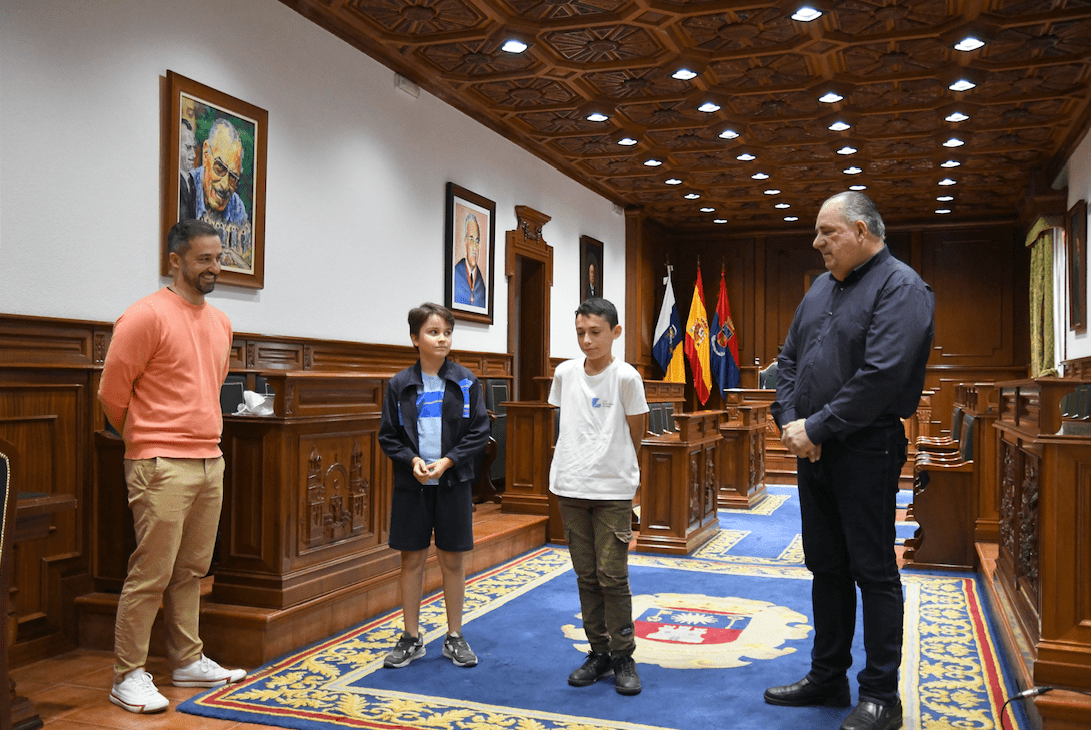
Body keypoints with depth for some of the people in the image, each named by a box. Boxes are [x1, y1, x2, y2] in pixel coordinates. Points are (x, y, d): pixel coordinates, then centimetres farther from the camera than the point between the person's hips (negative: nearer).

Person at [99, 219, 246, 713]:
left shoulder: (221, 322, 14)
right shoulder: (147, 317, -10)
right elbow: (112, 392, -7)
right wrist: (146, 440, 7)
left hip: (211, 462, 7)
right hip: (163, 467, -7)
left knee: (192, 571, 14)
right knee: (151, 574, -2)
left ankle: (188, 662, 25)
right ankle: (128, 677, 10)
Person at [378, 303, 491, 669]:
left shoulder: (466, 382, -1)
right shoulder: (400, 384, 0)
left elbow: (479, 432, -2)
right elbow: (388, 436, 3)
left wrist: (447, 462, -13)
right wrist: (413, 461, -14)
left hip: (453, 483, 0)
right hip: (411, 484, 1)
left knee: (453, 560, 7)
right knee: (412, 559, 7)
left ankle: (454, 637, 22)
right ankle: (412, 638, 21)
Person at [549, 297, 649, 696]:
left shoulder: (626, 377, -10)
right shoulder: (565, 373, 3)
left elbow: (635, 434, -1)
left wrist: (616, 467, 9)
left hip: (613, 491, -4)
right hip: (571, 488, 4)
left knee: (612, 576, -2)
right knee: (586, 576, 11)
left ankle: (623, 657, 13)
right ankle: (599, 653, 23)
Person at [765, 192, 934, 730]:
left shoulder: (900, 287, -11)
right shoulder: (822, 287, 15)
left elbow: (882, 375, -22)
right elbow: (789, 357, 14)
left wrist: (818, 428, -18)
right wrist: (790, 420, -2)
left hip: (867, 449, -8)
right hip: (814, 448, 8)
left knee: (873, 572, 1)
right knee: (826, 568, 15)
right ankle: (827, 677, 29)